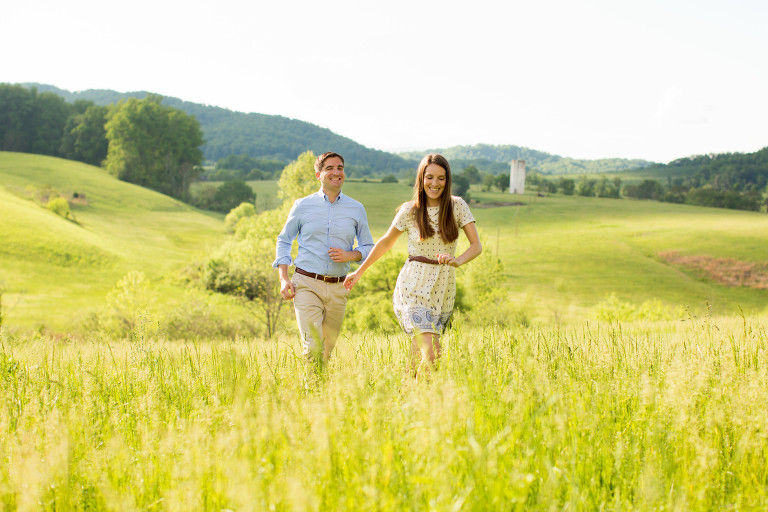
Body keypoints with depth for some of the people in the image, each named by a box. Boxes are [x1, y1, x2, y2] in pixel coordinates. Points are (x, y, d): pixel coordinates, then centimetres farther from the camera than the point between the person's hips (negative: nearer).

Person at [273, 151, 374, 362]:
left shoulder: (356, 209, 8)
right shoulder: (302, 206, 4)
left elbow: (368, 247, 15)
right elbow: (284, 240, 12)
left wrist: (349, 255, -8)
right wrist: (284, 279, 0)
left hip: (338, 289, 2)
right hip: (307, 284, -2)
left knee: (327, 350, 11)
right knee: (313, 348, -18)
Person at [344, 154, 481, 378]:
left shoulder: (457, 206, 1)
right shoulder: (409, 211, -1)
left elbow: (476, 245, -4)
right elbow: (385, 243, 13)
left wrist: (458, 260, -25)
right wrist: (359, 271, 18)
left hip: (443, 289, 3)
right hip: (414, 286, -2)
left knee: (420, 355, 8)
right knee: (429, 354, -17)